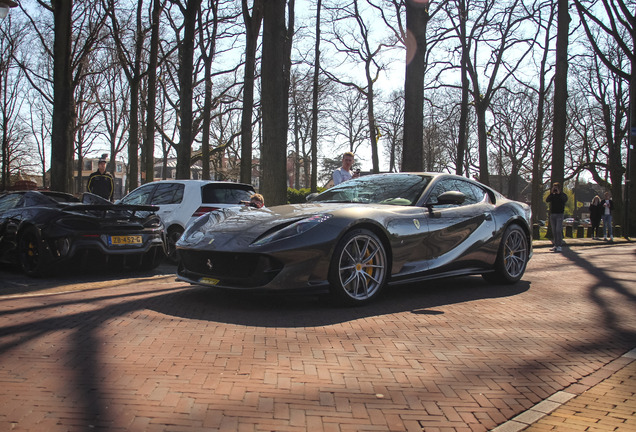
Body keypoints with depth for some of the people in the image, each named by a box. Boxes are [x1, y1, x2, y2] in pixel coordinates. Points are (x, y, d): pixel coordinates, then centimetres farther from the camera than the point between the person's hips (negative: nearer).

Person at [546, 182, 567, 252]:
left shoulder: (563, 195, 2)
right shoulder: (552, 195, 12)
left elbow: (565, 199, -19)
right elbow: (547, 200, -5)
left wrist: (559, 193, -17)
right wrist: (551, 193, -12)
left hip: (559, 215, -4)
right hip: (552, 214, 4)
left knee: (558, 230, -12)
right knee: (554, 231, 6)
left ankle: (559, 246, -12)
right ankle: (555, 245, 11)